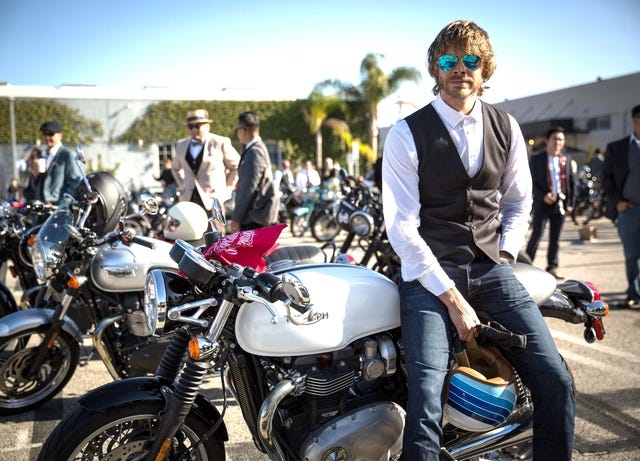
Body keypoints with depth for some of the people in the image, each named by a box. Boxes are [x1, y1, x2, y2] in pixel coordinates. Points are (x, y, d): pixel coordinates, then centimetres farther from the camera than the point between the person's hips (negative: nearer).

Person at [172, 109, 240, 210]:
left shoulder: (221, 143, -1)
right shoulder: (181, 145, 13)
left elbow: (237, 167, 5)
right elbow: (175, 168, 29)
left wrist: (227, 189, 2)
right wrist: (181, 187, 17)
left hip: (214, 200, -4)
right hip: (188, 200, 4)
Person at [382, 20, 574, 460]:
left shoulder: (506, 128, 9)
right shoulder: (407, 135, -5)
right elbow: (402, 227, -10)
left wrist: (504, 255, 3)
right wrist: (451, 298, -14)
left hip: (493, 270, 4)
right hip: (430, 274, -4)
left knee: (556, 382, -4)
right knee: (427, 403, -18)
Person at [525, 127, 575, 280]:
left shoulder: (565, 160, 11)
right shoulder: (536, 159, 0)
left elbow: (572, 182, 14)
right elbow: (531, 182, -4)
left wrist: (570, 203, 6)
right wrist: (543, 196, -16)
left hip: (561, 204, 4)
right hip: (542, 203, -4)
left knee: (555, 238, 9)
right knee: (536, 235, -7)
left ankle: (552, 267, 16)